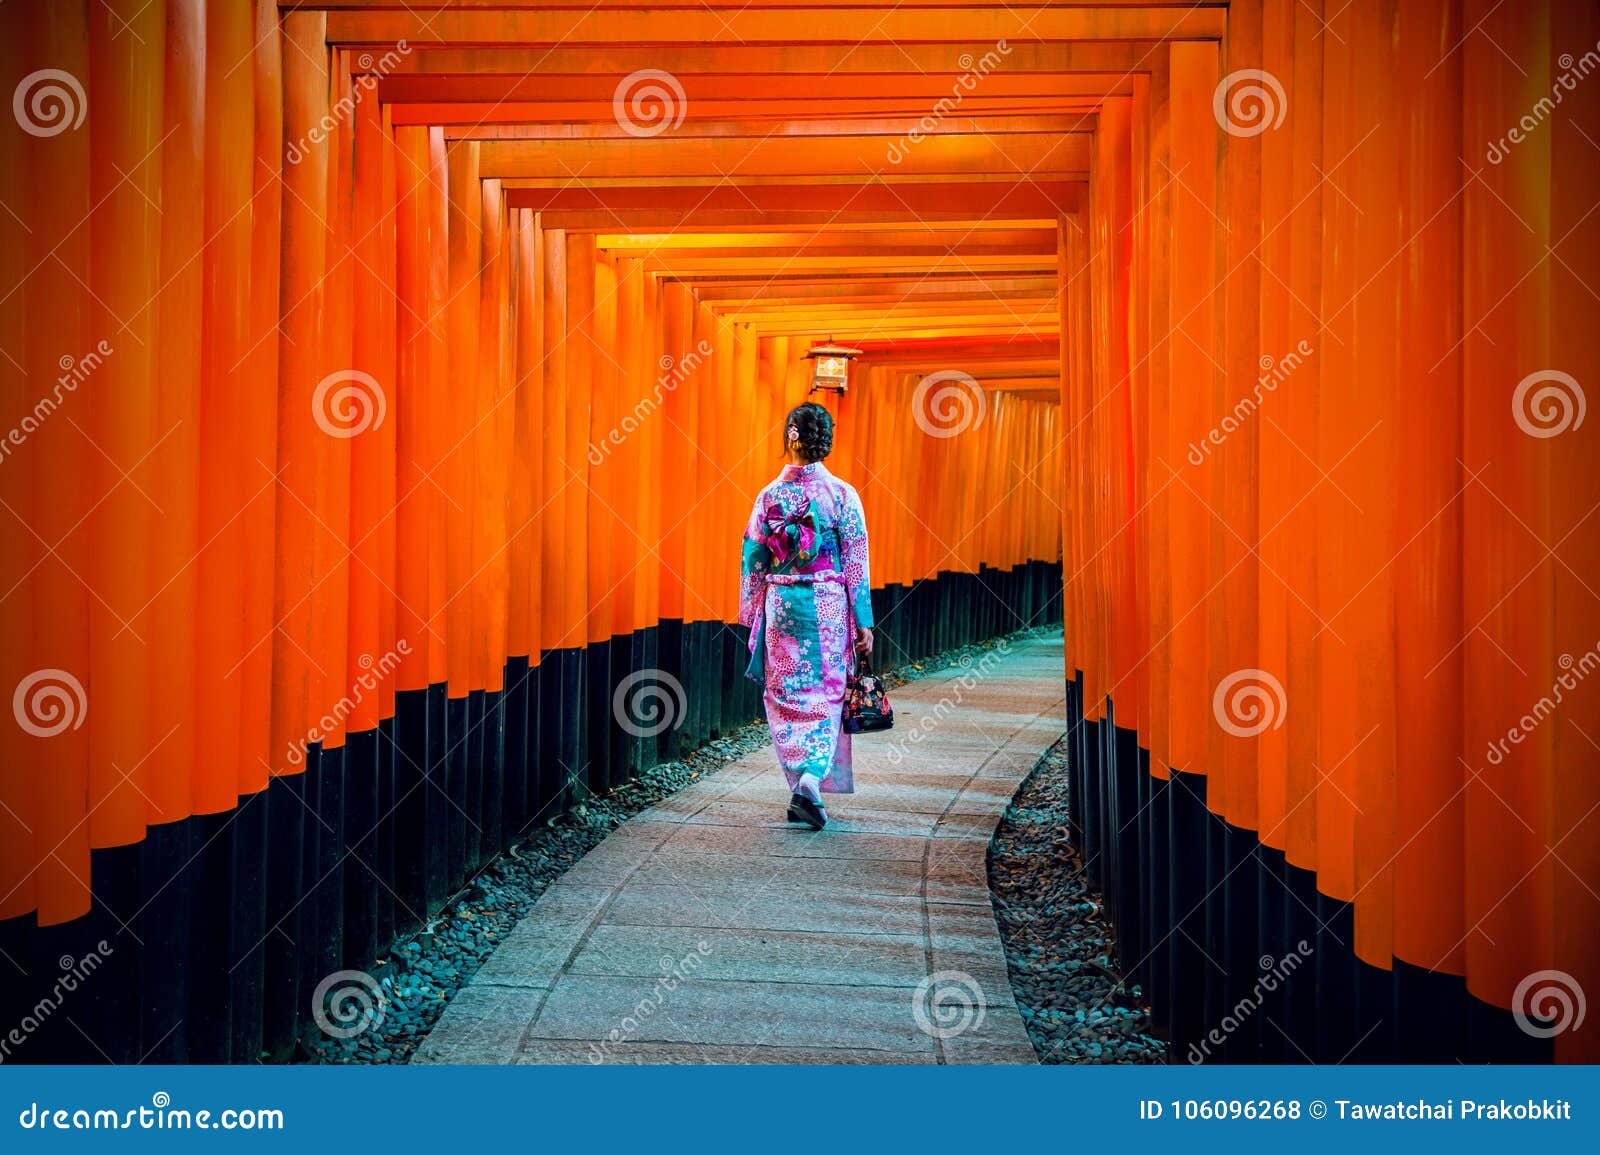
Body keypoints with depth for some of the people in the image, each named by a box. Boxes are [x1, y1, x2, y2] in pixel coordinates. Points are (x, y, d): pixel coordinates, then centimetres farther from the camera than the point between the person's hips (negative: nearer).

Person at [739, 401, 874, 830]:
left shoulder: (770, 495, -1)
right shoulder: (842, 495, -5)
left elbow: (753, 561, 2)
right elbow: (856, 563, -5)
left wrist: (751, 616, 12)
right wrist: (863, 621, -1)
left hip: (781, 606, 1)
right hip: (828, 608, -1)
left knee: (786, 697, 10)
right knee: (824, 696, 5)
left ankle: (800, 788, 11)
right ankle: (812, 780, -15)